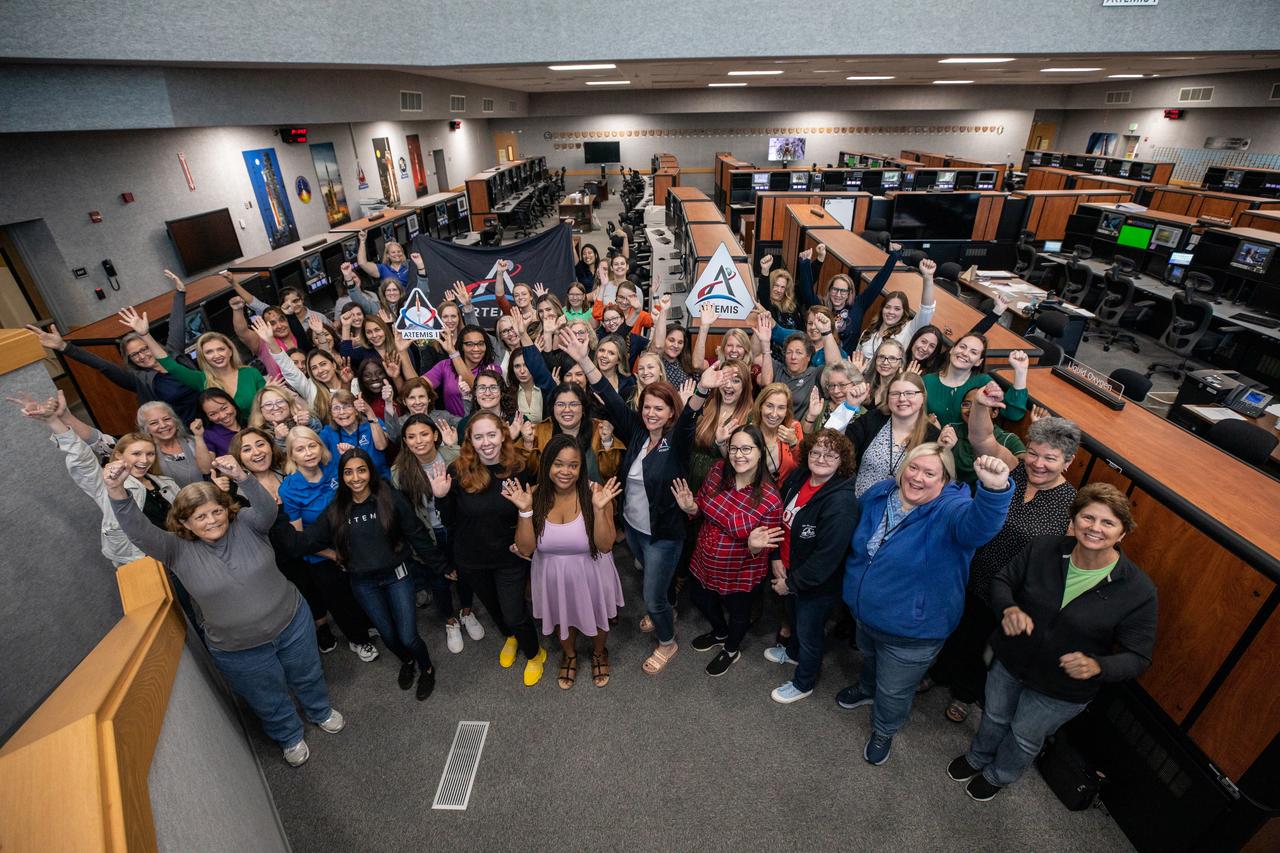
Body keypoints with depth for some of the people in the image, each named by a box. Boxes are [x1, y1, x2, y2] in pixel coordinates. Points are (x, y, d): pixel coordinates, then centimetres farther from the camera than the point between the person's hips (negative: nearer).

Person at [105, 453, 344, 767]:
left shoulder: (246, 525, -15)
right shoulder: (178, 550, -14)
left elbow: (268, 510, -36)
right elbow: (139, 532, -30)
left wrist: (241, 477, -54)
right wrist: (116, 491, -45)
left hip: (292, 623, 0)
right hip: (238, 651, 0)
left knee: (307, 675, 26)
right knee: (269, 701, 22)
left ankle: (321, 711, 58)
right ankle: (290, 737, 52)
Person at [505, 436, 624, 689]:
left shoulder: (595, 493, -23)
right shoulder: (535, 495, -17)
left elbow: (605, 546, -23)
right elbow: (525, 548, -16)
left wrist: (599, 508, -36)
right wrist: (525, 510, -29)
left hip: (591, 576, -1)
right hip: (553, 578, 2)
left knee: (597, 618, 24)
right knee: (563, 619, 27)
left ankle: (599, 653, 58)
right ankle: (569, 654, 60)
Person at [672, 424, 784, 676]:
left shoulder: (770, 499, -28)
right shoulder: (718, 471, -16)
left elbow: (764, 546, -16)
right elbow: (702, 503, 2)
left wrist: (754, 546, -37)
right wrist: (690, 507, -20)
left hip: (739, 571, -5)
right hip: (705, 560, 5)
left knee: (737, 610, 23)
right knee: (701, 599, 29)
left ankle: (731, 650, 57)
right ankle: (720, 632, 62)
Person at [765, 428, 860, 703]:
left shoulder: (841, 502, -32)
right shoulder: (797, 478, -10)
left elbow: (826, 557, -28)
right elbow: (781, 518, 3)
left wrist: (791, 583, -19)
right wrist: (776, 558, -4)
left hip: (818, 585, -6)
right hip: (790, 570, 7)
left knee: (809, 632, 17)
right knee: (794, 616, 32)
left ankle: (803, 683, 44)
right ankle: (793, 652, 62)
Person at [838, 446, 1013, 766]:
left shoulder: (950, 511, -28)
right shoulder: (878, 494, -11)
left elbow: (980, 523, -54)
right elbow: (856, 541, 8)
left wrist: (995, 489, -73)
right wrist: (853, 579, 15)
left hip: (911, 629, -5)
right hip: (865, 612, 5)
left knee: (894, 691, 19)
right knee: (869, 657, 34)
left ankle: (884, 732, 50)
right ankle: (867, 689, 66)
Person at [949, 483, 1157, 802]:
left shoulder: (1138, 590, -25)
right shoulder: (1043, 548, -20)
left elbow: (1138, 657, -18)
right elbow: (1002, 580, -7)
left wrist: (1097, 666, -38)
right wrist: (1008, 608, -29)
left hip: (1062, 691, -2)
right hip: (1009, 662, 2)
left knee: (1025, 737, 25)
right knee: (994, 717, 29)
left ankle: (998, 776, 57)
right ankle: (977, 758, 61)